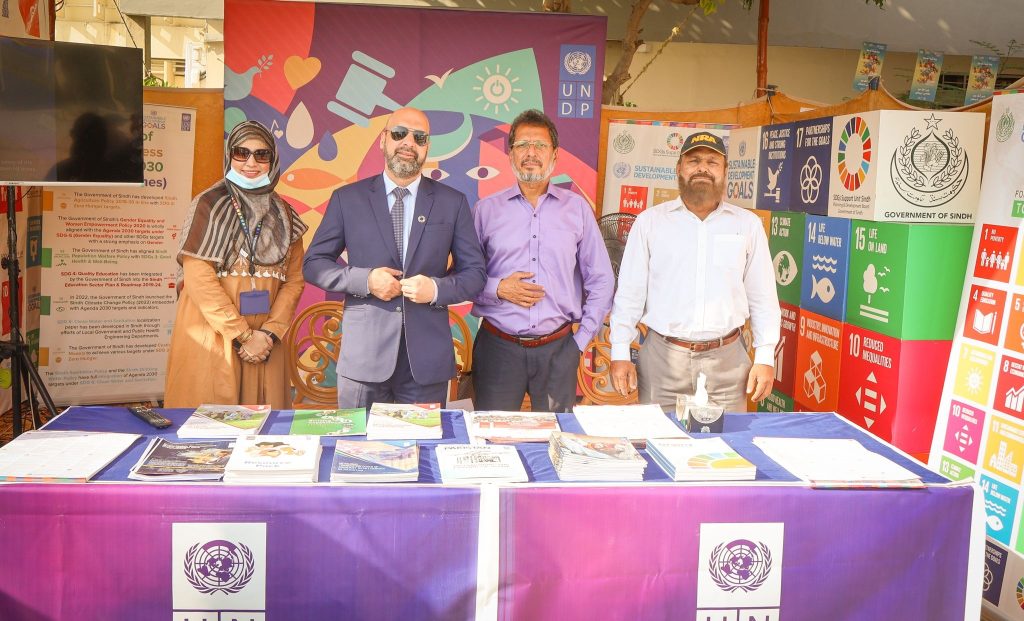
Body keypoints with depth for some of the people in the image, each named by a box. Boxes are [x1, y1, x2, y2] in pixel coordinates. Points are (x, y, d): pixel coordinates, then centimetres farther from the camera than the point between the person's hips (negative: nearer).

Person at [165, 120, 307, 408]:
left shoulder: (284, 214, 12)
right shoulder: (209, 205, -1)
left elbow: (294, 279, 7)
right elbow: (198, 277, -9)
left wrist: (268, 333, -7)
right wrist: (242, 335, -11)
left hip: (266, 341, 4)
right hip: (212, 337, -3)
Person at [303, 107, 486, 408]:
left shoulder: (452, 202, 6)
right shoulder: (347, 198, 5)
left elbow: (474, 272, 8)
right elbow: (313, 264, 6)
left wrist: (436, 289, -13)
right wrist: (365, 280, -11)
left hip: (427, 360, 1)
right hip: (363, 356, 0)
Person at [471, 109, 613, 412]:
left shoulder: (577, 208, 6)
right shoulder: (487, 209, 5)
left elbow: (601, 281, 8)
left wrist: (580, 341, 4)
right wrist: (498, 288, -12)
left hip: (557, 350, 1)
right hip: (498, 348, -1)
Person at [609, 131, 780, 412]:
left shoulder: (748, 224, 7)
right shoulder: (650, 221, 4)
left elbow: (762, 298, 8)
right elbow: (630, 293, 4)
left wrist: (765, 358, 3)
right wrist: (620, 353, -1)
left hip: (726, 360, 1)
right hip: (662, 357, -1)